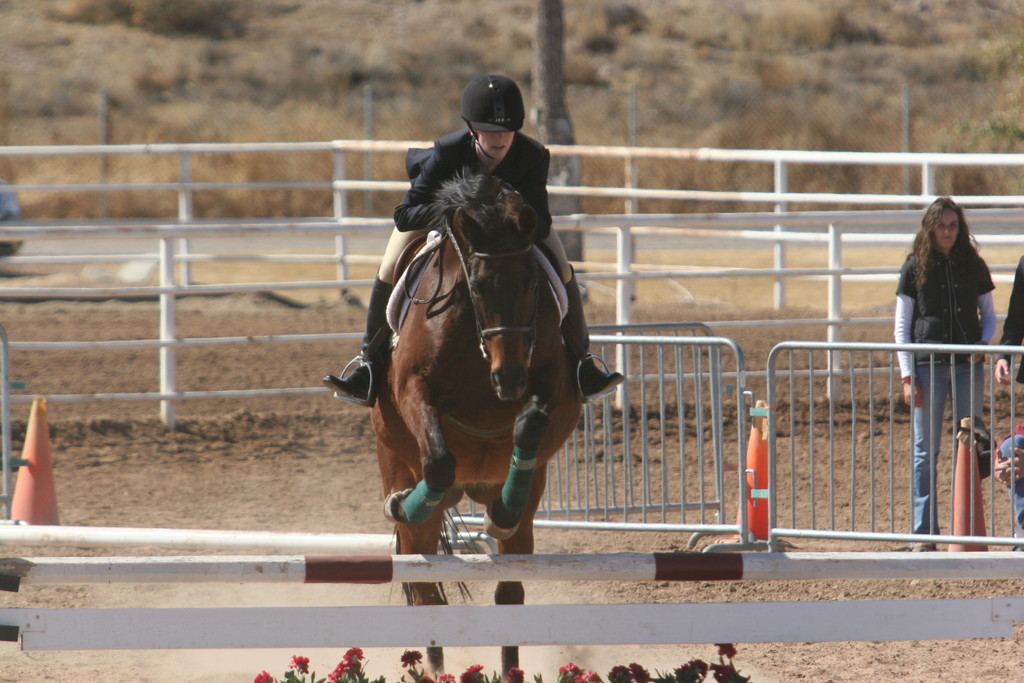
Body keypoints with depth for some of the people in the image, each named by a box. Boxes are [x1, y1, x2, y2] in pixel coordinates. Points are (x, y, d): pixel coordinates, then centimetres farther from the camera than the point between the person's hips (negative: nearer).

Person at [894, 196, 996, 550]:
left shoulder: (973, 266, 7)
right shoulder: (915, 268, 2)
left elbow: (989, 315, 15)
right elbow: (901, 328, 2)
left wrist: (984, 344, -6)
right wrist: (907, 376, -5)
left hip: (968, 365, 2)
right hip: (928, 364, -2)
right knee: (925, 451, 0)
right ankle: (924, 532, 3)